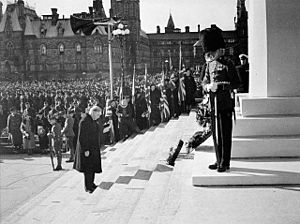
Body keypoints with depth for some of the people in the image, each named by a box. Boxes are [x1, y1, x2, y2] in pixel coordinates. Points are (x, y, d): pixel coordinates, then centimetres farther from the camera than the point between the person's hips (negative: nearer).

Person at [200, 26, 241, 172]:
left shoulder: (227, 64, -9)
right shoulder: (209, 64, 11)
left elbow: (237, 83, -10)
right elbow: (204, 82, 16)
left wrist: (220, 86, -21)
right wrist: (208, 87, -7)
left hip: (225, 105, -6)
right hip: (213, 104, 7)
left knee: (225, 134, 0)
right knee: (215, 134, 12)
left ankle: (225, 163, 9)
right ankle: (219, 161, 24)